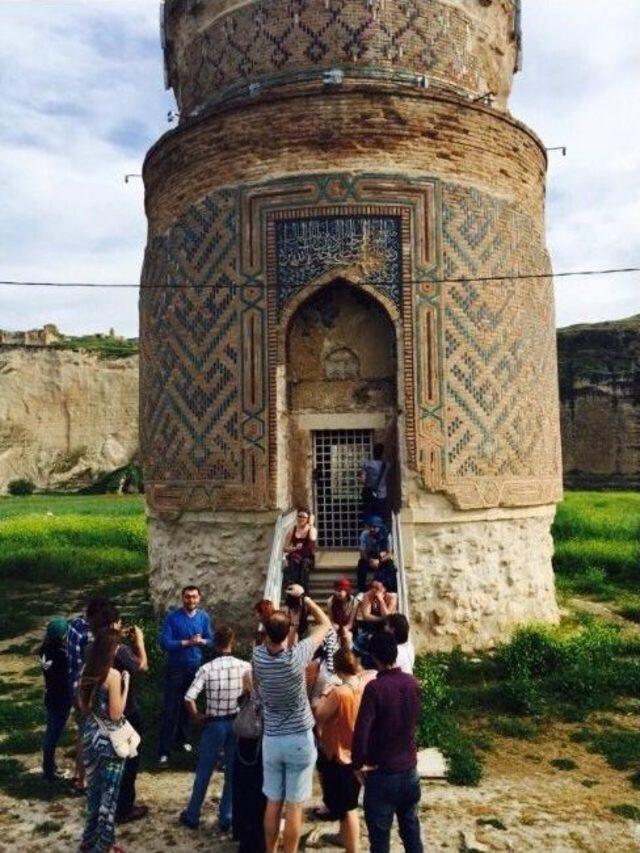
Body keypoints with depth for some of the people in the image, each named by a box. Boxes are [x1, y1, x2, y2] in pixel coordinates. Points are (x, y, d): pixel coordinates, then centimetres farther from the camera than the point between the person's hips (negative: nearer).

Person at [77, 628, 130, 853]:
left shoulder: (87, 671, -1)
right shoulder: (113, 675, -22)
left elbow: (81, 705, 11)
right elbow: (116, 714, -19)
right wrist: (125, 685, -13)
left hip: (90, 737, 7)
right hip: (109, 740, -7)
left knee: (93, 788, 22)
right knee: (108, 793, 8)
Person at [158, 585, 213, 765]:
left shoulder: (203, 617, -2)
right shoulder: (172, 617, -14)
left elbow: (210, 641, 2)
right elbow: (164, 643, -19)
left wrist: (201, 641, -19)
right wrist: (187, 642, -26)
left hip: (195, 668, 4)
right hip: (175, 669, -4)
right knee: (170, 709, -3)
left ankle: (182, 738, 36)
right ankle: (164, 751, 3)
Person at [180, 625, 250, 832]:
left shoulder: (207, 669, -15)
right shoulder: (245, 667, -10)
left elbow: (189, 698, -20)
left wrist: (197, 717, -4)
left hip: (213, 724, -1)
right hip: (237, 723, 1)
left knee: (203, 773, 16)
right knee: (233, 773, 16)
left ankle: (192, 816, 32)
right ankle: (226, 819, 24)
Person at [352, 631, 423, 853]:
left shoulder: (375, 687, -21)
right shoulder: (412, 683, -3)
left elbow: (361, 731, -24)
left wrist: (358, 765, -9)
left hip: (382, 774, -5)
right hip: (409, 770, 5)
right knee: (411, 831, 20)